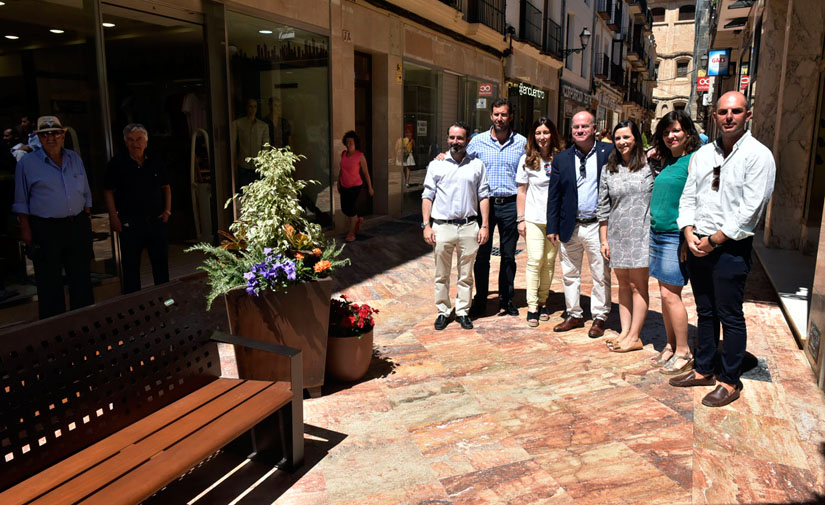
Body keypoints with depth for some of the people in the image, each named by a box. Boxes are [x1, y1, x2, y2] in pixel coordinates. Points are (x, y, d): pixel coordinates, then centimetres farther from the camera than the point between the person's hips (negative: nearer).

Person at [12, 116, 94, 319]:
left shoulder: (74, 158, 10)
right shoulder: (27, 163, -1)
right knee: (50, 283, 3)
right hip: (46, 230, -4)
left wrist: (86, 221, 9)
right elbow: (21, 202, 1)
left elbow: (86, 193, 15)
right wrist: (25, 230, -6)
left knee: (82, 278, 11)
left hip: (78, 227, 4)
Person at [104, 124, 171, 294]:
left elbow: (166, 187, 16)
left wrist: (167, 210, 6)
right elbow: (108, 191, -1)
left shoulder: (156, 162, 7)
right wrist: (114, 217, -8)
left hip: (157, 221, 3)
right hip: (130, 223, -3)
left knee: (161, 263, 11)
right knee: (131, 267, 4)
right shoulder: (117, 163, -3)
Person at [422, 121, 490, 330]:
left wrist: (485, 226, 0)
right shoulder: (436, 165, 6)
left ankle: (463, 311, 19)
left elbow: (483, 196, 8)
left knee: (466, 275, 7)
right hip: (442, 226, 0)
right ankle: (443, 311, 18)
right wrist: (426, 225, -2)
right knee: (441, 275, 6)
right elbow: (427, 196, 6)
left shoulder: (477, 165, 8)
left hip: (469, 227, 1)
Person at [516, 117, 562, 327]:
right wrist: (521, 219, 0)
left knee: (549, 261, 6)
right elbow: (522, 191, 5)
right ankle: (532, 306, -2)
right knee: (535, 260, -8)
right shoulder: (527, 160, 2)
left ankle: (543, 302, 18)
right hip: (534, 218, -1)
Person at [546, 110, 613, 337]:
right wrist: (552, 227, 3)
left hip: (597, 225, -3)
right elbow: (553, 195, 7)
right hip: (570, 226, 3)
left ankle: (599, 317, 19)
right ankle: (574, 314, 27)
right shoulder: (561, 159, 7)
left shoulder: (609, 152, -1)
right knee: (570, 274, 12)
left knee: (601, 275, 5)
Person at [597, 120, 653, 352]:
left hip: (641, 234, -4)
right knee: (623, 284, 10)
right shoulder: (608, 170, 7)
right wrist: (604, 240, 5)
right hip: (617, 234, 4)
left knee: (638, 286, 0)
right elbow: (603, 207, 8)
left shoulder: (648, 165, -1)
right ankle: (625, 331, 18)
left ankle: (635, 337, 7)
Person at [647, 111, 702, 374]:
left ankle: (683, 352, 6)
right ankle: (670, 345, 22)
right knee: (666, 293, 12)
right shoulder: (666, 160, 14)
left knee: (670, 293, -6)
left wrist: (688, 237, -19)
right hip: (658, 234, 8)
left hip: (676, 236, -8)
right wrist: (654, 157, 16)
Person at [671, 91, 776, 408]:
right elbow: (688, 197, 10)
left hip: (731, 248, -6)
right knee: (705, 313, 15)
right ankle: (703, 370, 28)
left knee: (730, 316, 1)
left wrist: (713, 240, -14)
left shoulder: (758, 155, -8)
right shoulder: (702, 154, 10)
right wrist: (690, 234, -5)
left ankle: (730, 382, 14)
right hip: (698, 247, 6)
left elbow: (750, 209, -15)